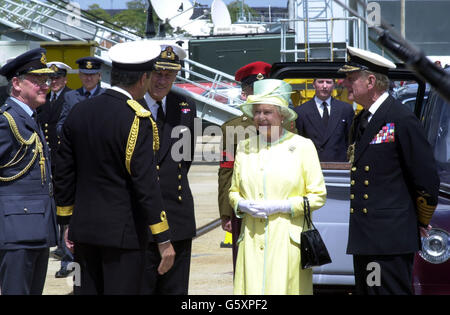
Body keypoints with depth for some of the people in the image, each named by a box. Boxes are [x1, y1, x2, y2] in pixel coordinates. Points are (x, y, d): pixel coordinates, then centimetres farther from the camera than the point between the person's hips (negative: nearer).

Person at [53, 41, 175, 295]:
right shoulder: (137, 120, -15)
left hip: (84, 229, 7)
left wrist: (69, 221, 20)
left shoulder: (80, 112, 5)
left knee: (86, 289, 12)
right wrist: (163, 239, -13)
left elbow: (63, 173, 10)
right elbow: (146, 183, -18)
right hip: (123, 231, -6)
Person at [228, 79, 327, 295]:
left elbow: (317, 196, 0)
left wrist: (279, 207, -10)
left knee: (283, 288, -7)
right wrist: (244, 206, -2)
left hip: (288, 239, -3)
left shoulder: (302, 146, 1)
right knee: (251, 287, -4)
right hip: (252, 238, 3)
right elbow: (234, 191, 21)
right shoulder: (244, 147, 12)